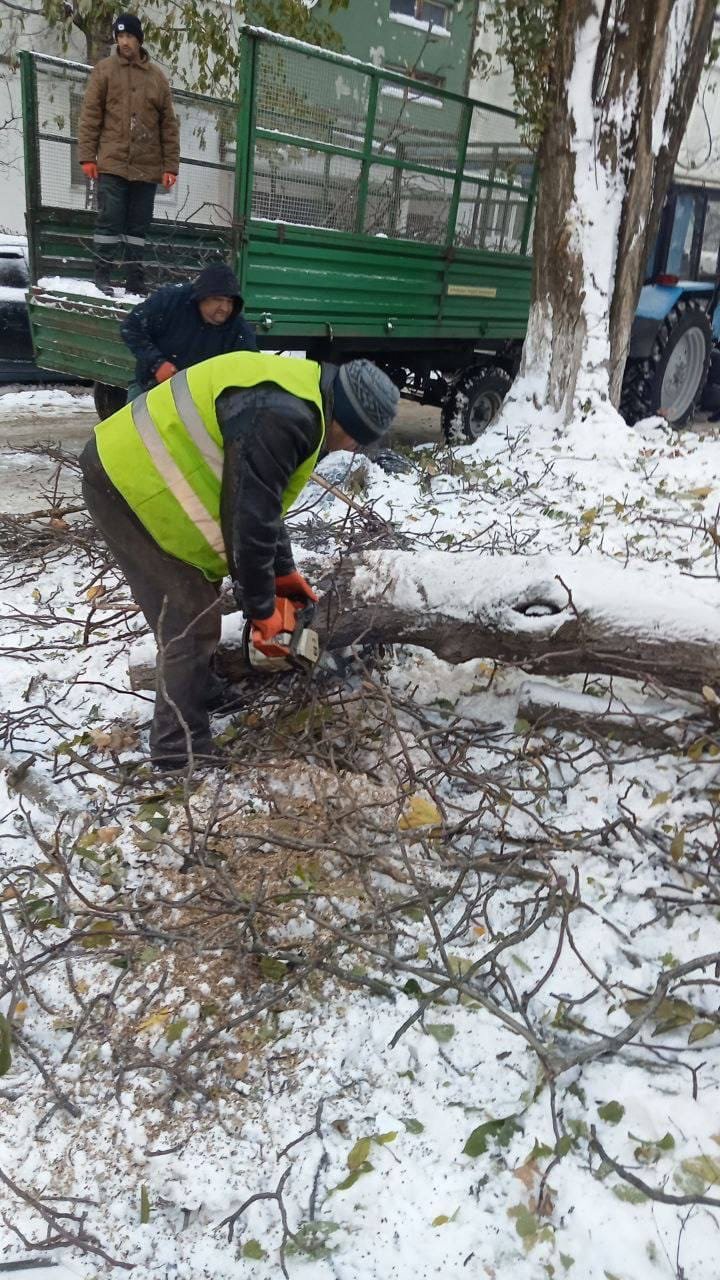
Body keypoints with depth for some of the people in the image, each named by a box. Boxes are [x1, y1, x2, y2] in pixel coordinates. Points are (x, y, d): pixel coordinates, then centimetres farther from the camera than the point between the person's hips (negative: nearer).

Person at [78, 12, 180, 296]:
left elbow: (169, 125, 9)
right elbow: (90, 115, 2)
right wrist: (87, 156, -7)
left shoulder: (157, 77, 10)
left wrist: (170, 166, 2)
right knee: (109, 221, -6)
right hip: (112, 164, -2)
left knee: (138, 226, 5)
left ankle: (135, 282, 11)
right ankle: (102, 277, 0)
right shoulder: (105, 70, 5)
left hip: (147, 167, 2)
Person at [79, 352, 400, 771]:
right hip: (129, 483, -10)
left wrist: (284, 572, 20)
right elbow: (248, 520, -23)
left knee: (196, 601, 22)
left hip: (131, 468, 11)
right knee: (191, 619, -6)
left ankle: (204, 696, 41)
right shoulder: (279, 418, -24)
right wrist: (262, 608, -11)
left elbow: (262, 499, 18)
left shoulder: (295, 395, 10)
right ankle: (182, 756, 3)